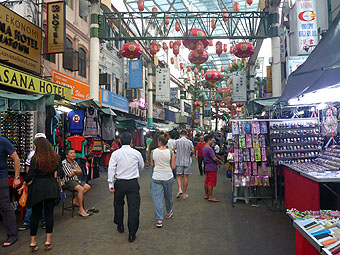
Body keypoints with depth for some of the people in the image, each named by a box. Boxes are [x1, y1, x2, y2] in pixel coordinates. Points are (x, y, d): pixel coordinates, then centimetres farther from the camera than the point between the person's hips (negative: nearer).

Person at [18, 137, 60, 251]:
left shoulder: (35, 158, -9)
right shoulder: (55, 158, 3)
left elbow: (30, 175, -9)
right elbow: (56, 174, 7)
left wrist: (25, 184, 6)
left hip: (37, 188, -2)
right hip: (51, 188, 3)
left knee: (35, 214, 10)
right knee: (49, 214, 8)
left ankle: (33, 242, 18)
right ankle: (48, 241, 12)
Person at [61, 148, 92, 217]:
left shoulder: (74, 162, 13)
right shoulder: (64, 163, -13)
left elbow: (80, 172, 8)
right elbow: (70, 175, -17)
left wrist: (74, 171, -12)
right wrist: (76, 170, 2)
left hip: (75, 180, 9)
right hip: (67, 182, -9)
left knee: (88, 187, -4)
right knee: (81, 189, -28)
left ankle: (76, 200, 8)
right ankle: (81, 210, -23)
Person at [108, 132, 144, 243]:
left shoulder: (115, 153, -4)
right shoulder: (136, 153, -2)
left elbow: (111, 169, -7)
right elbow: (141, 167, 13)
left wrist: (111, 184, -2)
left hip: (119, 183, 1)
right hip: (133, 183, -1)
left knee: (118, 204, 23)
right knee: (134, 207, 4)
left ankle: (120, 226, 40)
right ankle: (132, 234, 6)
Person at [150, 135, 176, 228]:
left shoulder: (153, 152, -6)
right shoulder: (170, 152, -9)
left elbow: (152, 164, 6)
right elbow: (173, 166, -5)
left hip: (156, 177, -1)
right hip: (168, 177, 1)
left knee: (157, 198, 2)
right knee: (168, 196, 21)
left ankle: (159, 220, -2)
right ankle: (169, 212, 43)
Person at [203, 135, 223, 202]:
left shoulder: (204, 148, 11)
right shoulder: (209, 148, -20)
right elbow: (214, 158, -23)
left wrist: (217, 161, 15)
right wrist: (220, 161, -5)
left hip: (207, 167, 10)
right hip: (212, 167, -10)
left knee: (207, 182, 14)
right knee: (211, 183, -4)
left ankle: (206, 195, 23)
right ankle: (210, 197, 2)